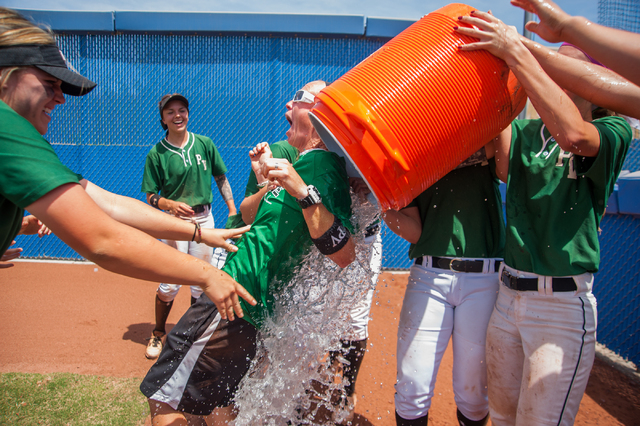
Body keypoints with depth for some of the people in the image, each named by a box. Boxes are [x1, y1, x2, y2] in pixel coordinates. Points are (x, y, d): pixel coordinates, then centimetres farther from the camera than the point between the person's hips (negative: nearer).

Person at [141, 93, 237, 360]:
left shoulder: (204, 144, 2)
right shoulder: (156, 154, -6)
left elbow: (221, 178, 10)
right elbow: (151, 197, -4)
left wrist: (233, 210, 3)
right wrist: (171, 204, -24)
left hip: (205, 219, 3)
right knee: (169, 284, -3)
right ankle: (158, 334, 22)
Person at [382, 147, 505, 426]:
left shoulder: (485, 145, 17)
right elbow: (415, 232, 4)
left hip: (484, 279, 0)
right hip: (428, 276, 0)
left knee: (473, 393, 6)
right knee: (412, 390, -1)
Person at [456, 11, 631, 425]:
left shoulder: (614, 132, -5)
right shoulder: (526, 130, 8)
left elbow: (573, 133, -28)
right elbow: (503, 164, -12)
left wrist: (516, 52, -26)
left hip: (563, 304, -4)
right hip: (508, 293, 5)